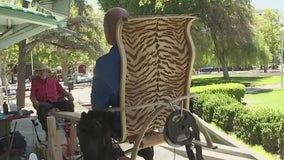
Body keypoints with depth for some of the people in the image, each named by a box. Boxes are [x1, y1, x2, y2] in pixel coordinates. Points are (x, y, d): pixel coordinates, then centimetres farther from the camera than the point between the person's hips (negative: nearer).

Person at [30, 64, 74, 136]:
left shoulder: (54, 81, 25)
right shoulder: (35, 82, 22)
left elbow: (62, 90, 20)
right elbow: (32, 96, 15)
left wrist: (69, 95, 0)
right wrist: (35, 101, -8)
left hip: (56, 100, 2)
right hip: (44, 102, -1)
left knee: (69, 103, -27)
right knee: (41, 108, -39)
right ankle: (48, 132, -31)